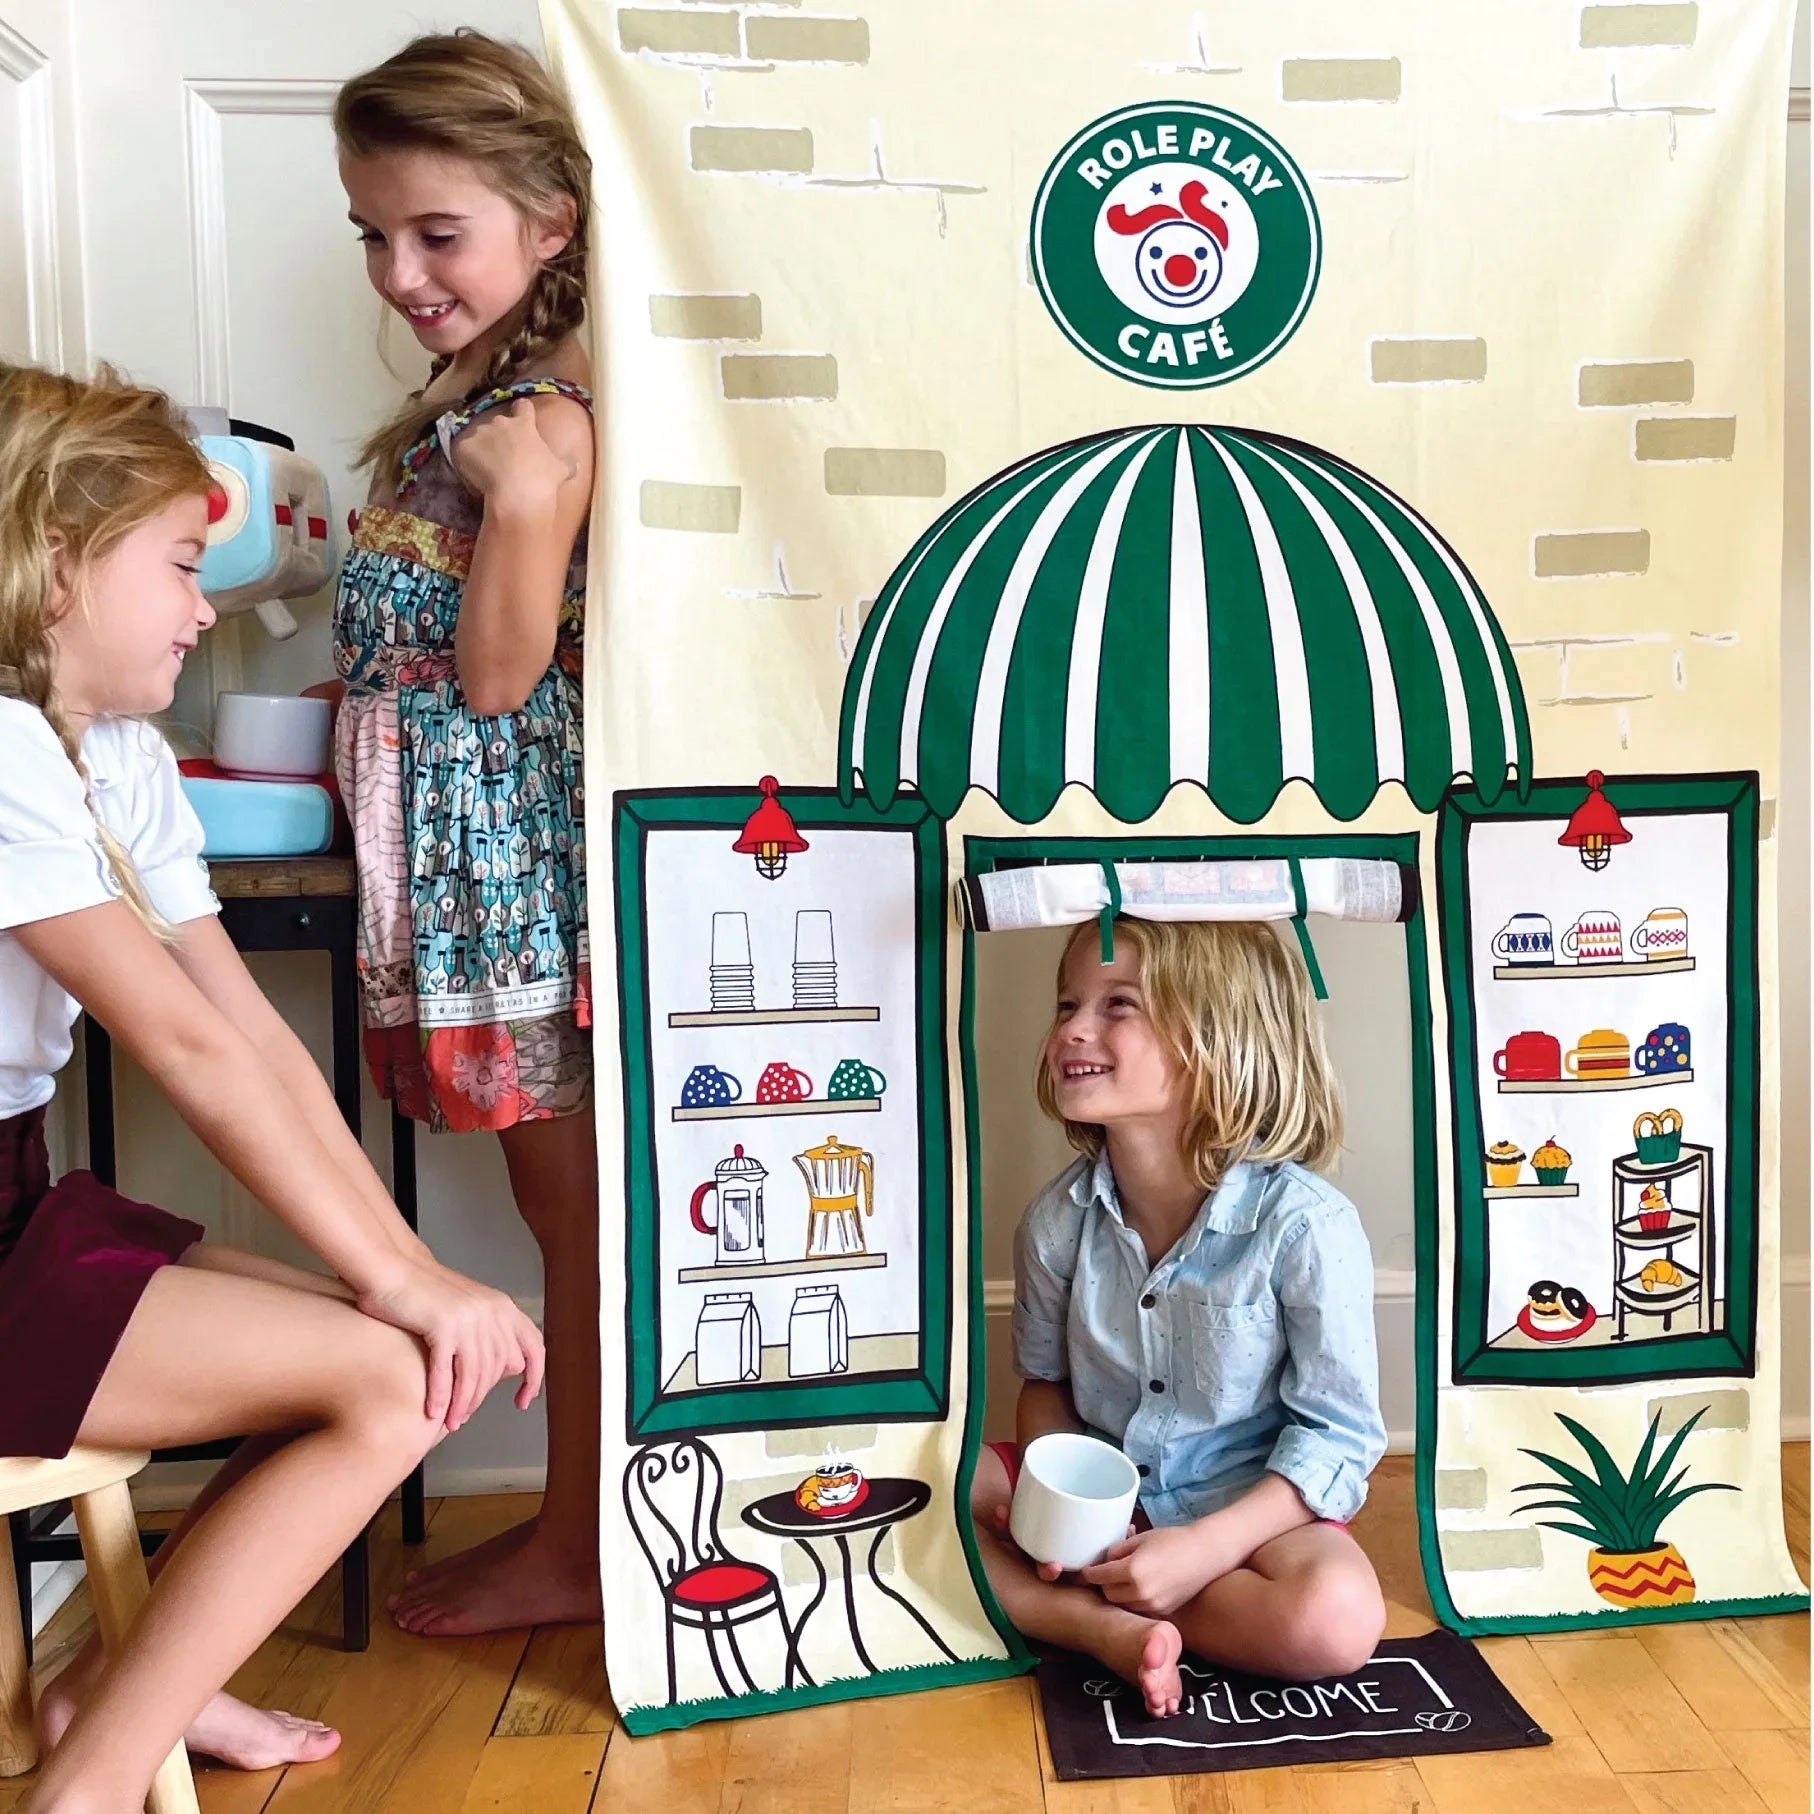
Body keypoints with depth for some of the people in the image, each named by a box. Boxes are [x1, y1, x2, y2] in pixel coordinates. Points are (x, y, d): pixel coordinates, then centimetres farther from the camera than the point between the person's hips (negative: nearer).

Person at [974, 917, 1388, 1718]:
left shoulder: (1305, 1223, -21)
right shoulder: (1058, 1218, -9)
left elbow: (1338, 1436, -14)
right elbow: (1045, 1382, 6)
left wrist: (1205, 1547, -24)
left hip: (1248, 1507, -3)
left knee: (1335, 1616, -34)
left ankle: (1070, 1598, -15)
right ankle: (1110, 1629, -19)